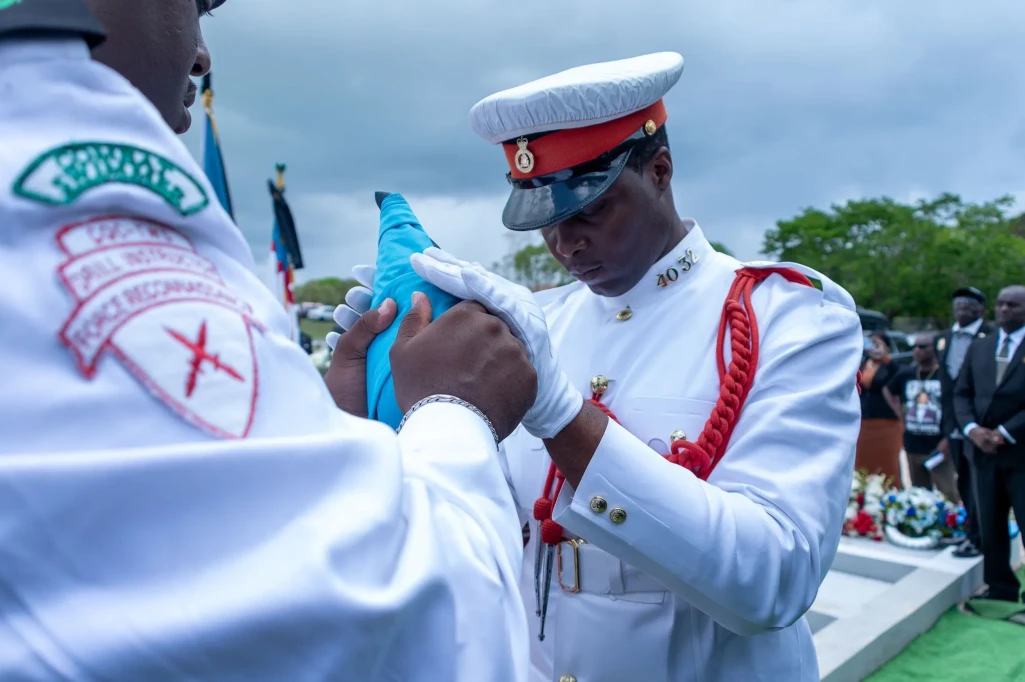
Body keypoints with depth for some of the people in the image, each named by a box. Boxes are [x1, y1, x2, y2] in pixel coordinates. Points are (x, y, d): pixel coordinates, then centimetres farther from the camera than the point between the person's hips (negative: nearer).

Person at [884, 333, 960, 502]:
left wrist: (948, 439, -14)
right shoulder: (906, 375, 9)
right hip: (912, 448, 5)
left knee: (948, 496, -8)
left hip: (938, 448, -5)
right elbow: (887, 391, 28)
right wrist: (900, 411, 13)